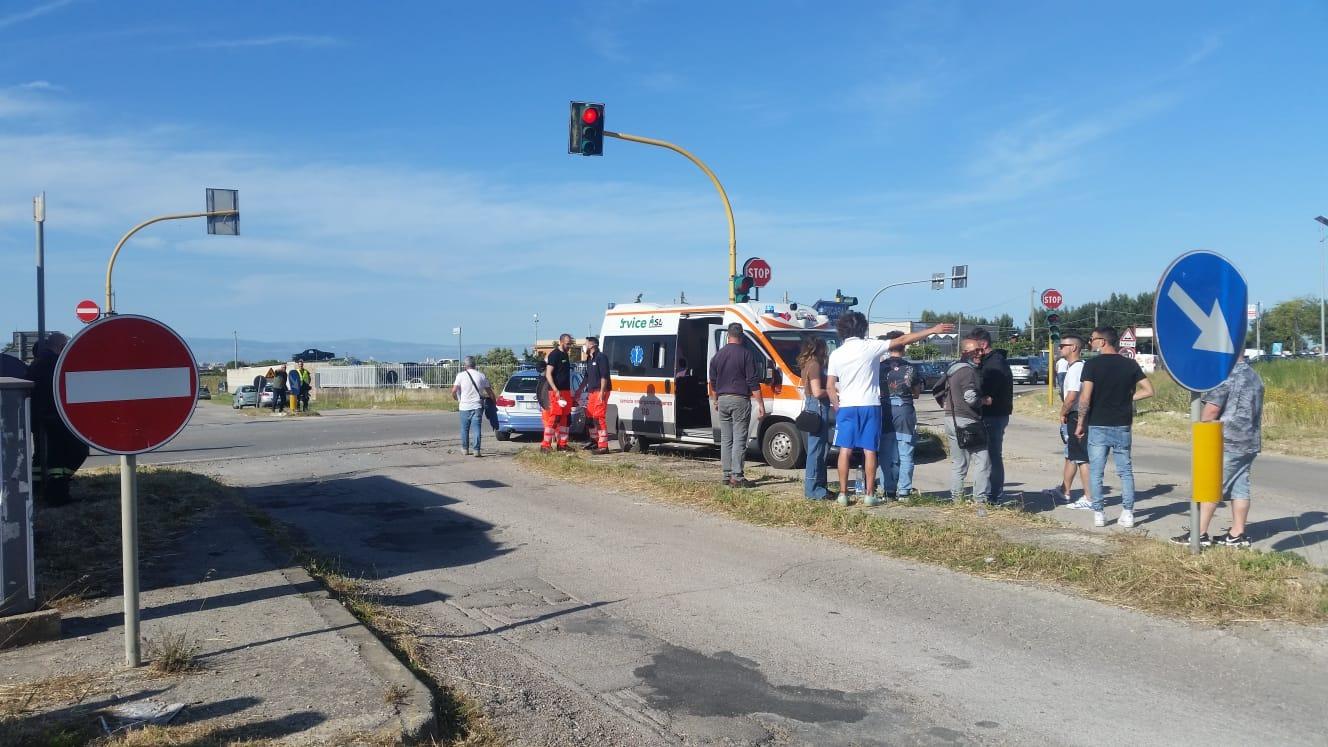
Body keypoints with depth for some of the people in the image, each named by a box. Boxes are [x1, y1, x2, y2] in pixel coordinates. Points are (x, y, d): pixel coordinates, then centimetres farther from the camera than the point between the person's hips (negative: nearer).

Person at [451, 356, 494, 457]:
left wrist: (457, 399, 12)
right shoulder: (481, 375, 4)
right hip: (477, 406, 0)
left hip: (464, 406, 0)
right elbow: (489, 391, 7)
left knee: (464, 429, 12)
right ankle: (476, 450, -10)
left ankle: (465, 449, 19)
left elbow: (454, 391, -8)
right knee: (476, 428, -2)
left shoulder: (461, 375, -1)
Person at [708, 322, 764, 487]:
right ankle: (737, 477, -8)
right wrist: (760, 404, -8)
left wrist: (715, 401, 28)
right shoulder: (745, 354, -8)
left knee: (726, 439, 11)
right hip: (740, 400, -5)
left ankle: (727, 475, 13)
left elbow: (712, 382, 16)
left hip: (722, 400, 5)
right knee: (739, 439, -5)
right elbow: (753, 381, -10)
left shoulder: (718, 355, 9)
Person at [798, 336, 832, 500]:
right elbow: (817, 392, -21)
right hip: (818, 406, -10)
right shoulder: (815, 365, -14)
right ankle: (812, 490, -5)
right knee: (816, 448, -7)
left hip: (811, 406, 10)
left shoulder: (807, 365, 16)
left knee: (819, 448, 16)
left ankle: (819, 486, 22)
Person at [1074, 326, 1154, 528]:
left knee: (1096, 471, 5)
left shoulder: (1092, 365, -10)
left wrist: (1081, 423, -5)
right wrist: (1127, 398, 10)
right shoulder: (1130, 364, 2)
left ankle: (1098, 514, 7)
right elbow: (1148, 390, 1)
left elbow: (1085, 398, -16)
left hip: (1098, 426, -3)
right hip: (1122, 426, 3)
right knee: (1125, 471, 11)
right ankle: (1127, 513, 9)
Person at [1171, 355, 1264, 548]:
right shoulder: (1254, 376, 14)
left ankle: (1200, 534, -1)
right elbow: (1255, 411, 22)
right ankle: (1237, 534, 12)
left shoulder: (1225, 375, -15)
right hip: (1250, 442, 8)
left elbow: (1211, 409, -19)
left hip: (1227, 442, -8)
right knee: (1240, 488, 9)